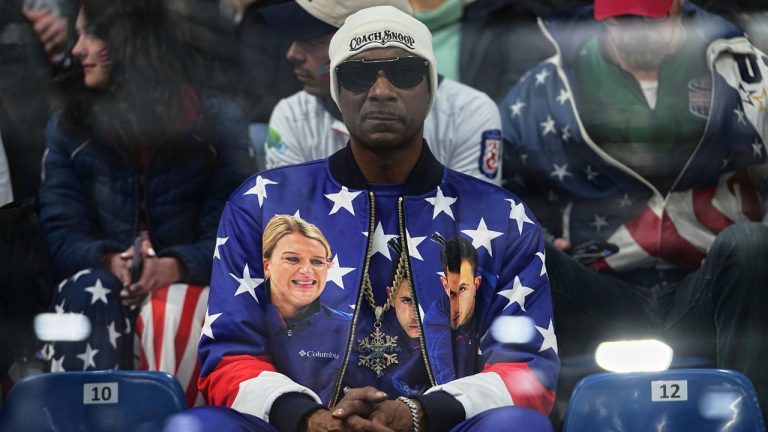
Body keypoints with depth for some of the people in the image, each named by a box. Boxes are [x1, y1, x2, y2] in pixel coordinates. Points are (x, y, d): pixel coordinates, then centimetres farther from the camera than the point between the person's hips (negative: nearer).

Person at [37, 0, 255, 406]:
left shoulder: (217, 123, -1)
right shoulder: (67, 127, 7)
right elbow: (61, 235, -1)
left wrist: (175, 266, -25)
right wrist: (109, 260, -23)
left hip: (188, 283, -2)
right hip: (104, 280, 2)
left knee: (172, 311, -37)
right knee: (88, 290, -34)